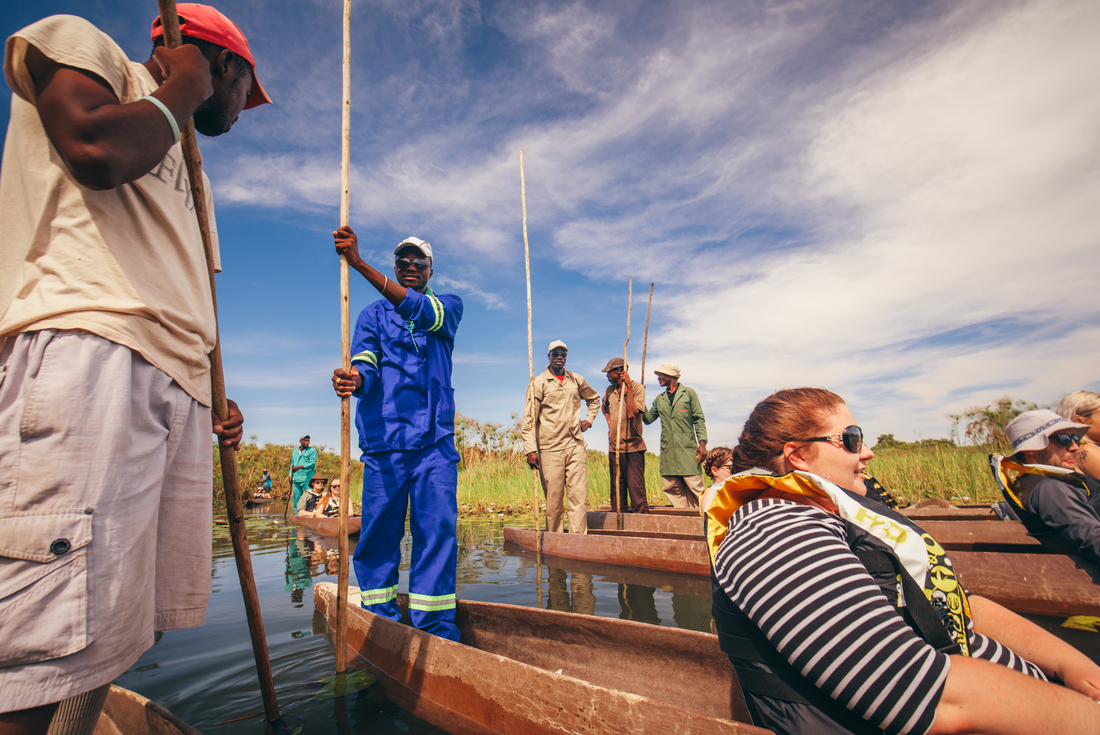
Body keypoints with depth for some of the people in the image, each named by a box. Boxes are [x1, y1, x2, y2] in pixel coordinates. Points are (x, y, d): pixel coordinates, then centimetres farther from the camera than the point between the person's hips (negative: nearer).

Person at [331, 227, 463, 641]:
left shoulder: (448, 306, 13)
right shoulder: (373, 315, 17)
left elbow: (419, 311, -10)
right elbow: (365, 363, 1)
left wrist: (359, 263, -19)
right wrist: (354, 379, -25)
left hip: (435, 439, 0)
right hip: (383, 438, 1)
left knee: (437, 530, -5)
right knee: (378, 532, 2)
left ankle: (435, 632, 5)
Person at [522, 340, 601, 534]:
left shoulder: (577, 380, 12)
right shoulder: (539, 383, 0)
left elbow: (594, 399, 32)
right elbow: (529, 419, -4)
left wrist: (589, 419, 16)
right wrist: (530, 449, -12)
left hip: (576, 446, 3)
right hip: (550, 449, -3)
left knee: (579, 495, -2)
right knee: (553, 499, 2)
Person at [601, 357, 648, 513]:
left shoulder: (637, 388, -9)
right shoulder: (609, 390, 8)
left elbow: (632, 413, -23)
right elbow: (604, 406, 30)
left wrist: (628, 388, -21)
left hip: (633, 447, -6)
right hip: (614, 446, 6)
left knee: (636, 486, -7)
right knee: (616, 487, 12)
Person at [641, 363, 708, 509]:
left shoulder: (688, 393, 6)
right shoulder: (660, 399, 18)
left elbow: (699, 419, 2)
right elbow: (648, 418, 14)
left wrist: (702, 442, -8)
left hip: (688, 450, -4)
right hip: (668, 452, 4)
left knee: (695, 487, -6)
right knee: (671, 488, 4)